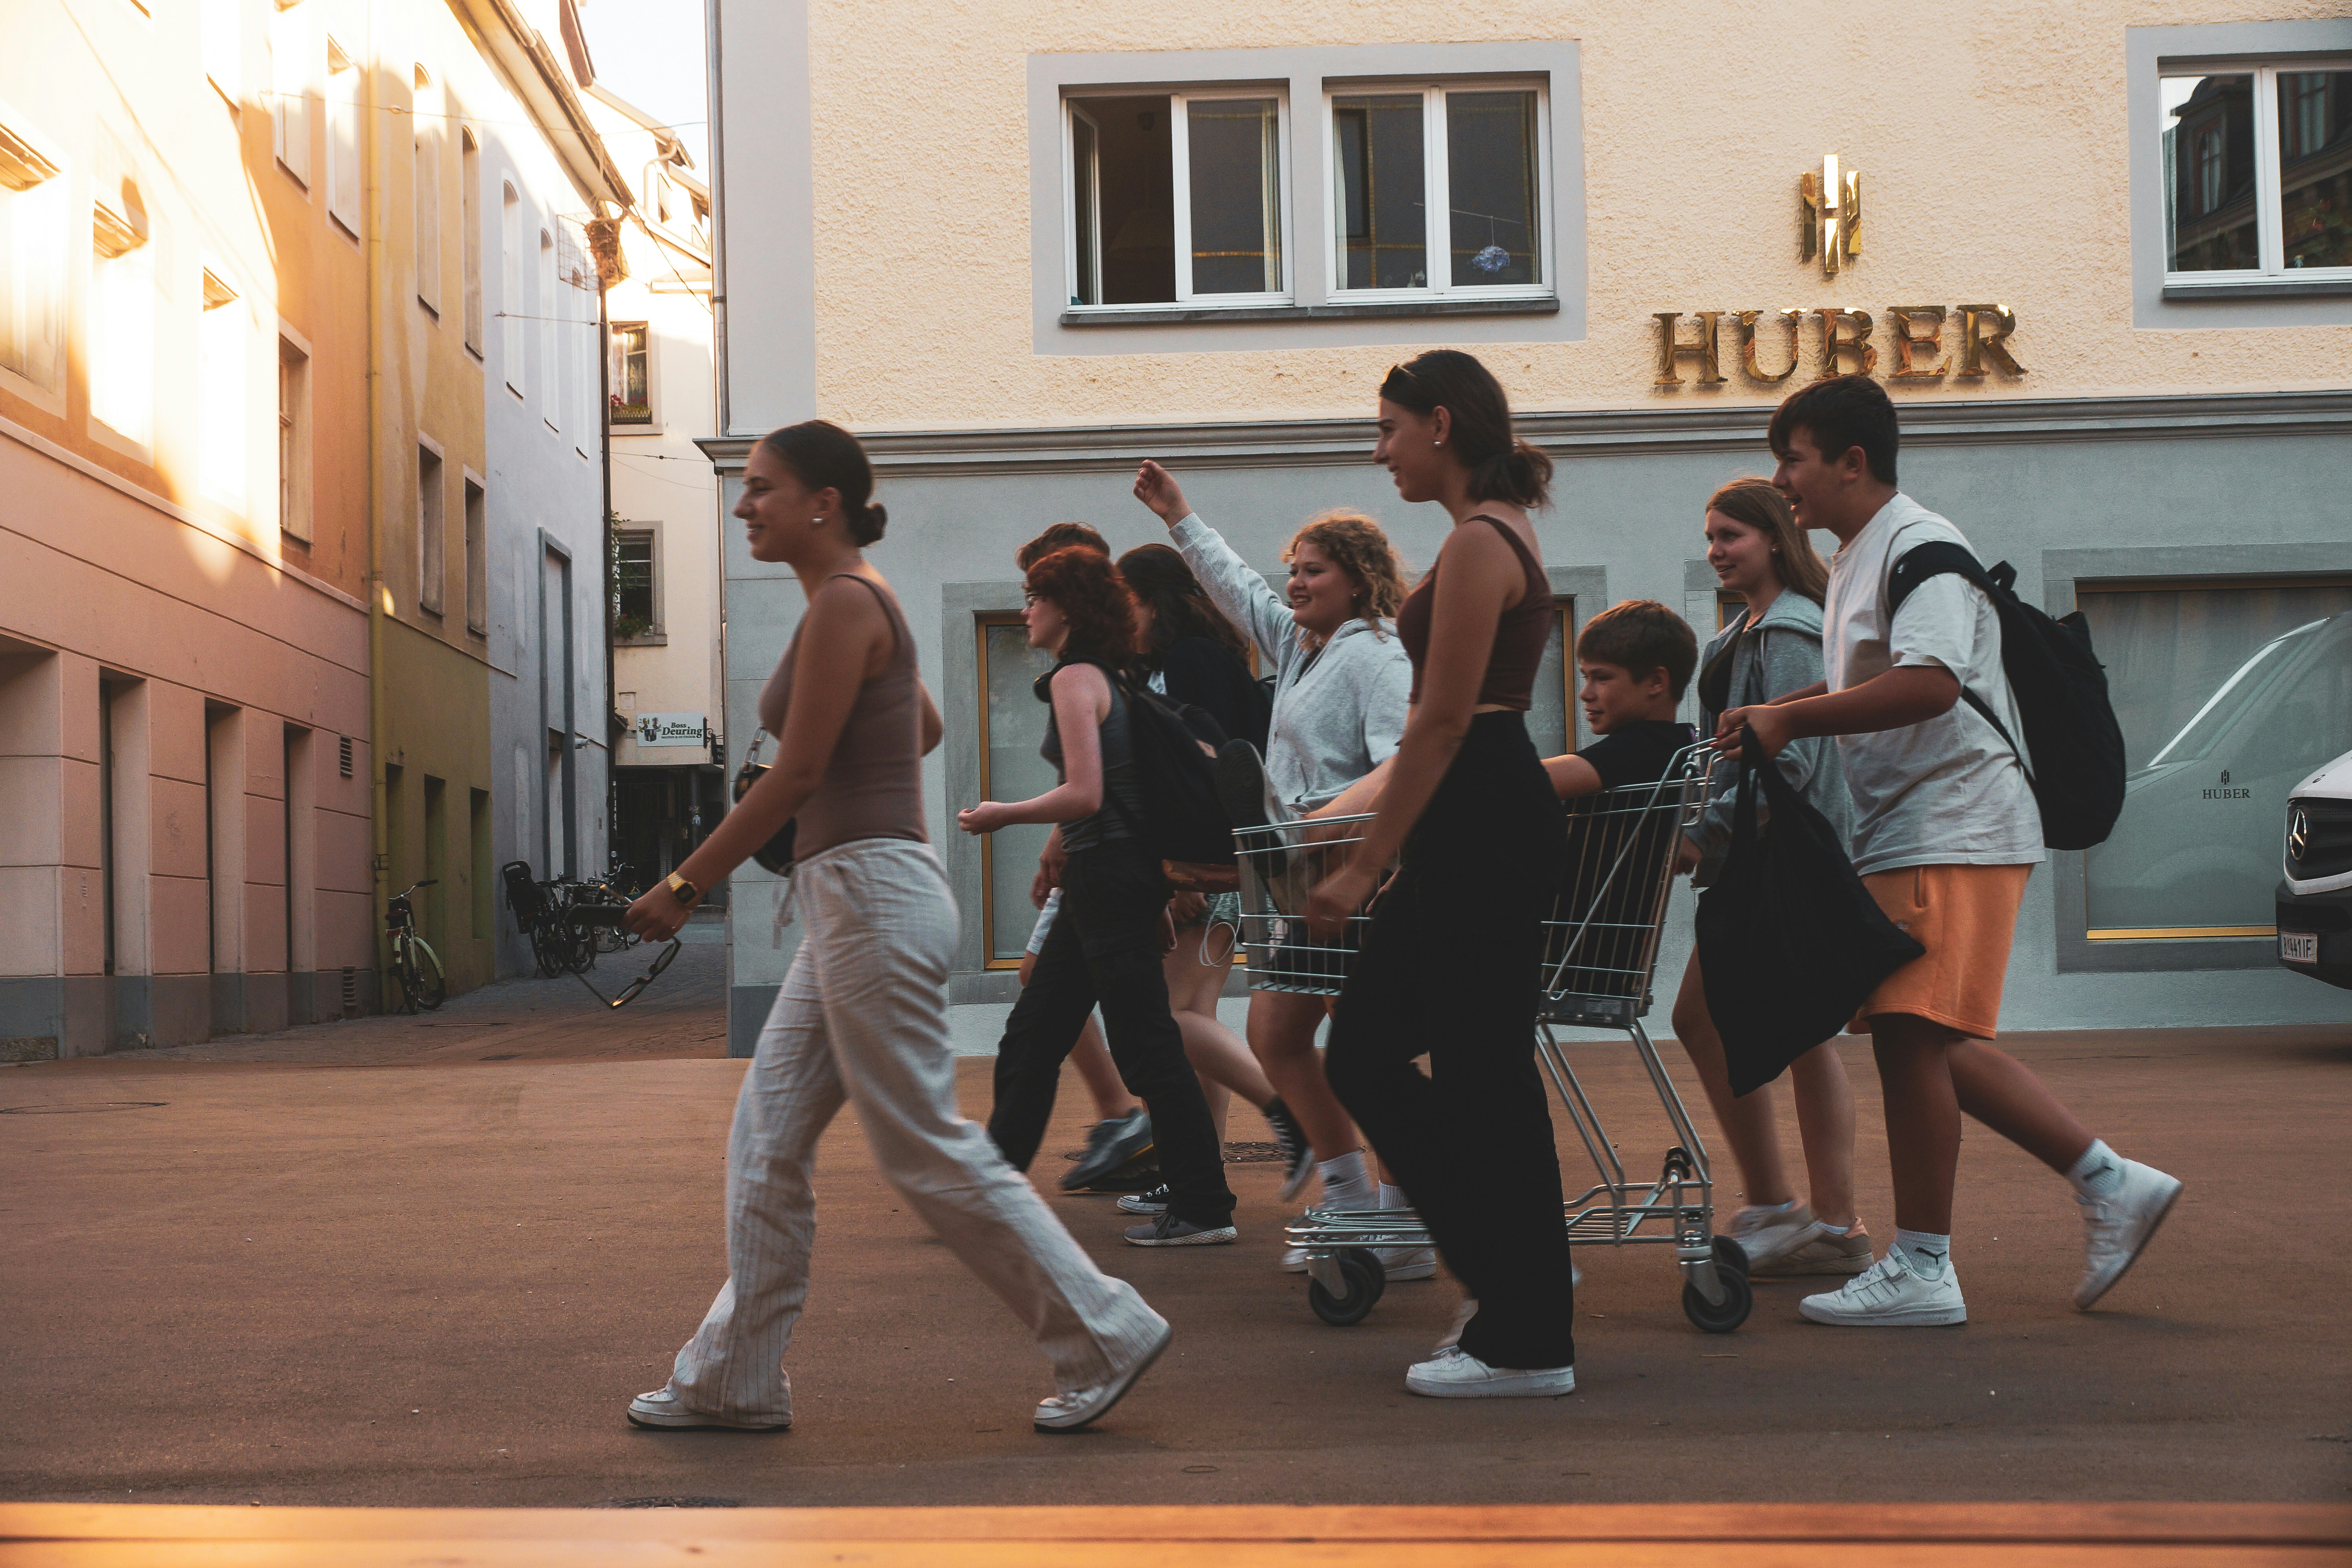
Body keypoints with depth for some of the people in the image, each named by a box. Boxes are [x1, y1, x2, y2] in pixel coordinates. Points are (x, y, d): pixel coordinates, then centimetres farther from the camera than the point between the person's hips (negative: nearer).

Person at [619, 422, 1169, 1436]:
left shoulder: (844, 603, -13)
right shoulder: (858, 601, 15)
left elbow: (795, 776, -17)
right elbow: (924, 728, 31)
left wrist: (684, 887, -12)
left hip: (873, 896, -10)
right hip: (853, 903, 10)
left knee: (928, 1149, -4)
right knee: (767, 1139, 11)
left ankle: (1105, 1336, 4)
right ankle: (734, 1379, 17)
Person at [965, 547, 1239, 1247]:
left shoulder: (1075, 678, -13)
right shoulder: (1103, 677, 15)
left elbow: (1085, 794, -20)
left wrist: (1003, 815, -8)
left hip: (1109, 873, -10)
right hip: (1103, 876, 10)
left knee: (1146, 1046, -6)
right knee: (1032, 1036, 14)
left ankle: (1204, 1208, -1)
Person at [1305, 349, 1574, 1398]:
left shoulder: (1479, 543, -14)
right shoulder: (1499, 534, 17)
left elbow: (1442, 721, -18)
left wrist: (1364, 865, -16)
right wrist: (1386, 855, 24)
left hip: (1483, 827, -10)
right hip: (1475, 830, 10)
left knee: (1484, 1078, -3)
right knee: (1363, 1054, 13)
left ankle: (1527, 1343, 6)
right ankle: (1519, 1281, 19)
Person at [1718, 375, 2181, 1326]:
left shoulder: (1920, 546, -12)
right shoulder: (1854, 561, 19)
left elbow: (1929, 684, -26)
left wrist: (1791, 719, -22)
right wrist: (1769, 719, 10)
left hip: (1952, 834, -10)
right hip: (1906, 834, 10)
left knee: (1908, 1033, -10)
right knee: (1931, 1042, 10)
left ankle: (1920, 1268, -4)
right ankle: (2109, 1183, 16)